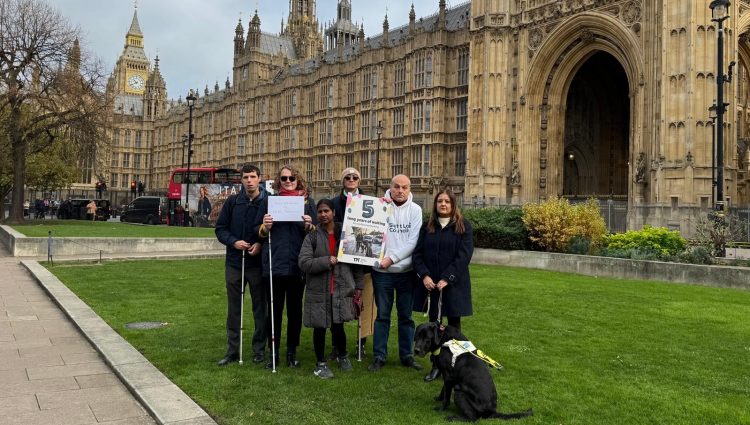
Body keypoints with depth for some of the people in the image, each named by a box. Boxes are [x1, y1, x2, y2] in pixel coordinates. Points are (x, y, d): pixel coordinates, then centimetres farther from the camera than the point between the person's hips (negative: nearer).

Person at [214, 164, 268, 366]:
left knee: (260, 307, 8)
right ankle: (232, 351, 21)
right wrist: (234, 242, -11)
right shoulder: (232, 202, 3)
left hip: (258, 263, -2)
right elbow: (220, 229, 6)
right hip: (234, 263, 3)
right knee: (233, 308, 10)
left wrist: (261, 244, -16)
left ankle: (259, 349, 21)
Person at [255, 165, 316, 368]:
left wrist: (309, 226, -12)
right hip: (274, 262, 0)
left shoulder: (308, 202, 7)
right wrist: (265, 226, -12)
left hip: (298, 264, 0)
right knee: (275, 309, 5)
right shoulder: (269, 201, 7)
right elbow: (258, 231, 9)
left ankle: (292, 352, 21)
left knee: (295, 309, 9)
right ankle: (273, 352, 16)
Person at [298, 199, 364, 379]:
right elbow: (304, 263, -11)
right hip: (318, 291, 0)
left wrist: (358, 285, 5)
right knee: (319, 327, 7)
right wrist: (327, 261, -17)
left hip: (341, 290, 0)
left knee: (337, 326, 2)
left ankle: (343, 355, 32)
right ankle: (321, 364, 26)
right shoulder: (312, 236, -1)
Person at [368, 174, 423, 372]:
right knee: (382, 315, 8)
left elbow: (413, 241, -8)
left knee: (406, 316, 11)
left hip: (407, 271, 1)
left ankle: (407, 355, 23)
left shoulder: (415, 210, 0)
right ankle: (379, 356, 18)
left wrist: (392, 258, -16)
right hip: (382, 272, -1)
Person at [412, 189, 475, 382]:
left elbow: (464, 255, -10)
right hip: (430, 284, 3)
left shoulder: (464, 226, -2)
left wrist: (447, 278, -17)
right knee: (434, 324, 9)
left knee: (454, 324, 6)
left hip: (454, 284, -3)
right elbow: (417, 253, 3)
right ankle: (436, 365, 19)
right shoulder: (427, 226, 8)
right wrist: (424, 275, -12)